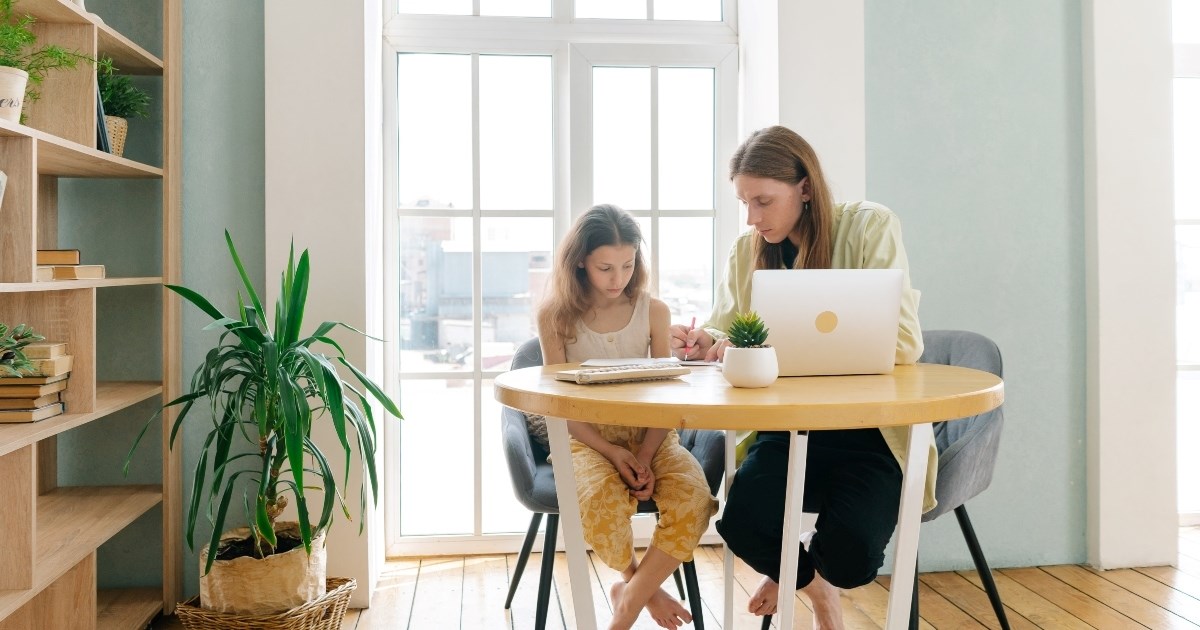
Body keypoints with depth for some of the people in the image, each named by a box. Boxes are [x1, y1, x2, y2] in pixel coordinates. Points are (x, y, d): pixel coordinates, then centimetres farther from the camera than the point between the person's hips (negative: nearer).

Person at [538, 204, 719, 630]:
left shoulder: (654, 312, 2)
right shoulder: (555, 317, -2)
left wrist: (645, 457, -18)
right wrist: (610, 451, -16)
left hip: (647, 433, 2)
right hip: (586, 437, -1)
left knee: (694, 497, -29)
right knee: (602, 498, -35)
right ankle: (645, 589, -3)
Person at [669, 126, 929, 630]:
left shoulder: (870, 227, -7)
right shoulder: (747, 251, 7)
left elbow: (903, 342, -18)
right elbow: (725, 330, 16)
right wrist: (704, 344, -11)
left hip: (867, 429, -3)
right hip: (788, 427, 3)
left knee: (850, 553, -27)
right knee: (743, 522, -26)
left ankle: (794, 573, 16)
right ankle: (814, 587, 13)